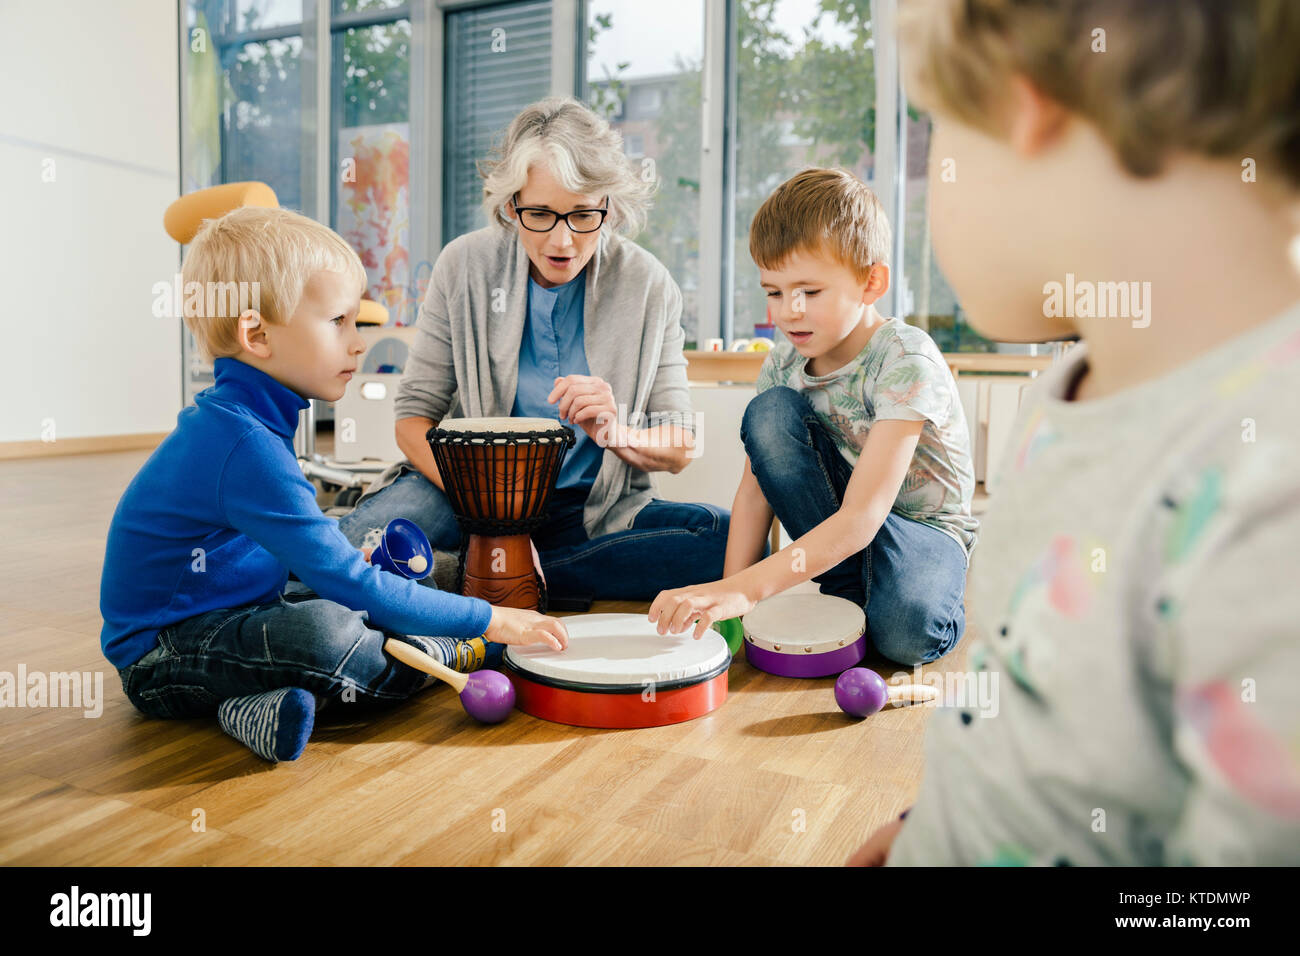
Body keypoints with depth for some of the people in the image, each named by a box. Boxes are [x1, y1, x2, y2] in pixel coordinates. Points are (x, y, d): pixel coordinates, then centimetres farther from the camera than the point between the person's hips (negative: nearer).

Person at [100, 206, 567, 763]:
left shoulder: (228, 417, 4)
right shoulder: (245, 448, -28)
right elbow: (351, 585, -30)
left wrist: (347, 563, 3)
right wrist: (489, 620, -24)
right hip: (157, 660, -10)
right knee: (326, 630, -34)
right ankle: (447, 655, -9)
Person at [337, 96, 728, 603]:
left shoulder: (649, 286, -5)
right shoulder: (465, 265, -5)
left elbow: (679, 447, 0)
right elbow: (414, 414, -5)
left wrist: (618, 434, -23)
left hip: (593, 512, 3)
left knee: (729, 539, -28)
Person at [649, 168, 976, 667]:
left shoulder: (906, 362, -27)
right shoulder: (783, 363, -9)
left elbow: (861, 517, -36)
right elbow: (754, 487, -9)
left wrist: (744, 590, -45)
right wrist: (726, 595, -22)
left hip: (924, 528, -5)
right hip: (832, 525, 6)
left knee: (906, 633, -39)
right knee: (768, 413, -22)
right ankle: (845, 590, -11)